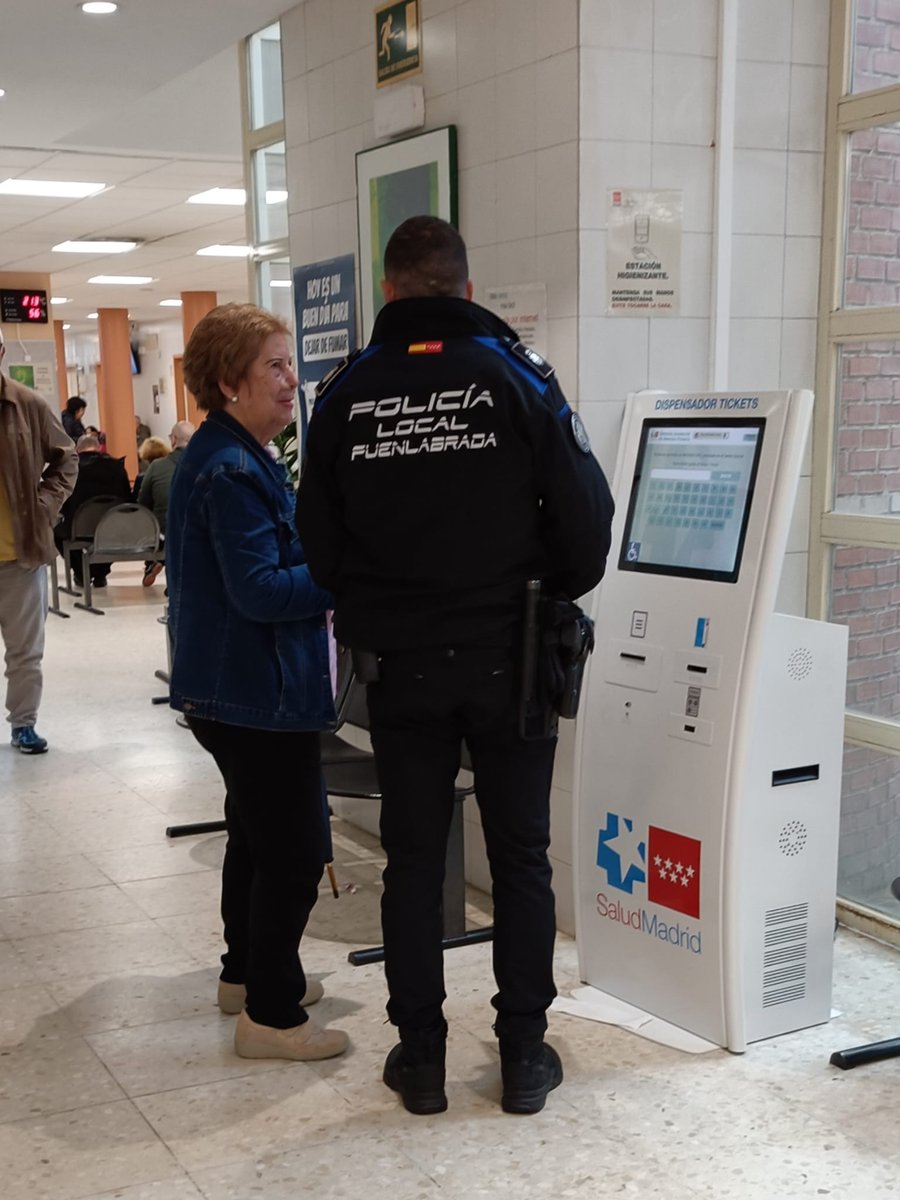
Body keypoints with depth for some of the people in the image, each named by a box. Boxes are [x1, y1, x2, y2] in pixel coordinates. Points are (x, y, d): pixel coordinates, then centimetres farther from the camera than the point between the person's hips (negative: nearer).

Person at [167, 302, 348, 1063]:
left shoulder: (231, 458, 12)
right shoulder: (233, 472, -21)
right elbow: (259, 591, -25)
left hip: (230, 686, 11)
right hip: (260, 693, -11)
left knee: (257, 835, 23)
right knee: (295, 853, -4)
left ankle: (247, 974, 38)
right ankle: (270, 1016, 6)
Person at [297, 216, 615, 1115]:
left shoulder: (348, 393, -2)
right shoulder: (516, 376, -8)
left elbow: (319, 543, 2)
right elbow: (586, 514, -9)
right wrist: (553, 599, 10)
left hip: (398, 665, 2)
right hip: (506, 660, -1)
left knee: (413, 858, 12)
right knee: (520, 857, 11)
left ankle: (420, 1056, 20)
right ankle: (524, 1056, 19)